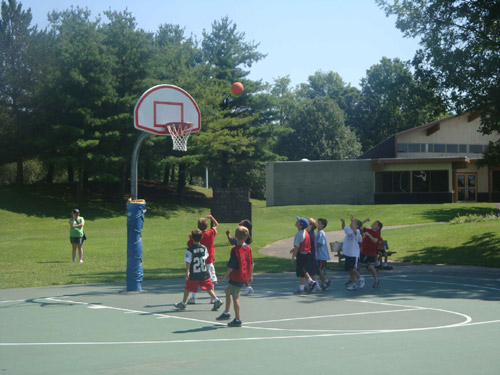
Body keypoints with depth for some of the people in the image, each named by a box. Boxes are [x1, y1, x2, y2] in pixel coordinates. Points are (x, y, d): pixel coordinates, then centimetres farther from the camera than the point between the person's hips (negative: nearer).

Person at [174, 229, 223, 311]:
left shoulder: (190, 250, -12)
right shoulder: (204, 248, 1)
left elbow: (188, 261, -14)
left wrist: (187, 271, -13)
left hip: (193, 274, -3)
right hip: (204, 273, 3)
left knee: (188, 288, 12)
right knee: (208, 287, 6)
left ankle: (183, 303, 24)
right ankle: (216, 300, -9)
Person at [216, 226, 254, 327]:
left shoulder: (235, 250, -20)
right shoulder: (248, 248, 3)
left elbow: (231, 266, -19)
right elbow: (251, 263, 10)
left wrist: (225, 276, -7)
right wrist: (250, 276, 21)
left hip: (236, 277, -9)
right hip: (244, 276, 9)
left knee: (235, 297, 1)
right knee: (227, 291, 25)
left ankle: (237, 320, 6)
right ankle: (226, 313, 31)